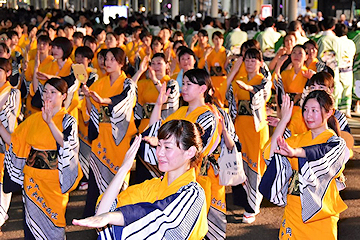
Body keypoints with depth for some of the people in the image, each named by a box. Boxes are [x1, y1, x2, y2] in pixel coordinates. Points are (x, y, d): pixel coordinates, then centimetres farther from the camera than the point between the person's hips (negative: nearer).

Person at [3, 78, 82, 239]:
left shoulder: (67, 121, -4)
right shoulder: (34, 119, 8)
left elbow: (66, 143, -23)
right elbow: (13, 141, 8)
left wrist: (50, 122, -34)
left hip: (54, 181, -4)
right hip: (32, 178, 4)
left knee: (53, 218, 1)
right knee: (31, 218, 9)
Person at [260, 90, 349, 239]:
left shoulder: (336, 142, -5)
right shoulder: (299, 140, 11)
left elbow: (324, 153, -29)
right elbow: (271, 152, -5)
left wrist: (295, 152, -48)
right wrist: (284, 119, -6)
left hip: (320, 211, -4)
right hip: (293, 209, 4)